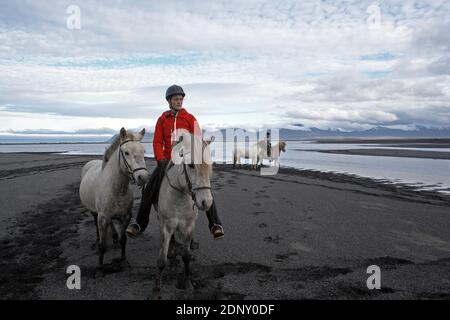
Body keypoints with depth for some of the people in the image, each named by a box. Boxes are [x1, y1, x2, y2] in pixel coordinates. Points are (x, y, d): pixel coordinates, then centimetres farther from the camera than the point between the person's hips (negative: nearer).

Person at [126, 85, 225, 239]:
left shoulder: (190, 118, 2)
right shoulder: (162, 120, 8)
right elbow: (157, 142, 3)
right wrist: (160, 159, -11)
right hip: (167, 161, 2)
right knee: (148, 190, -5)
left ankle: (215, 225, -9)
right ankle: (139, 224, 10)